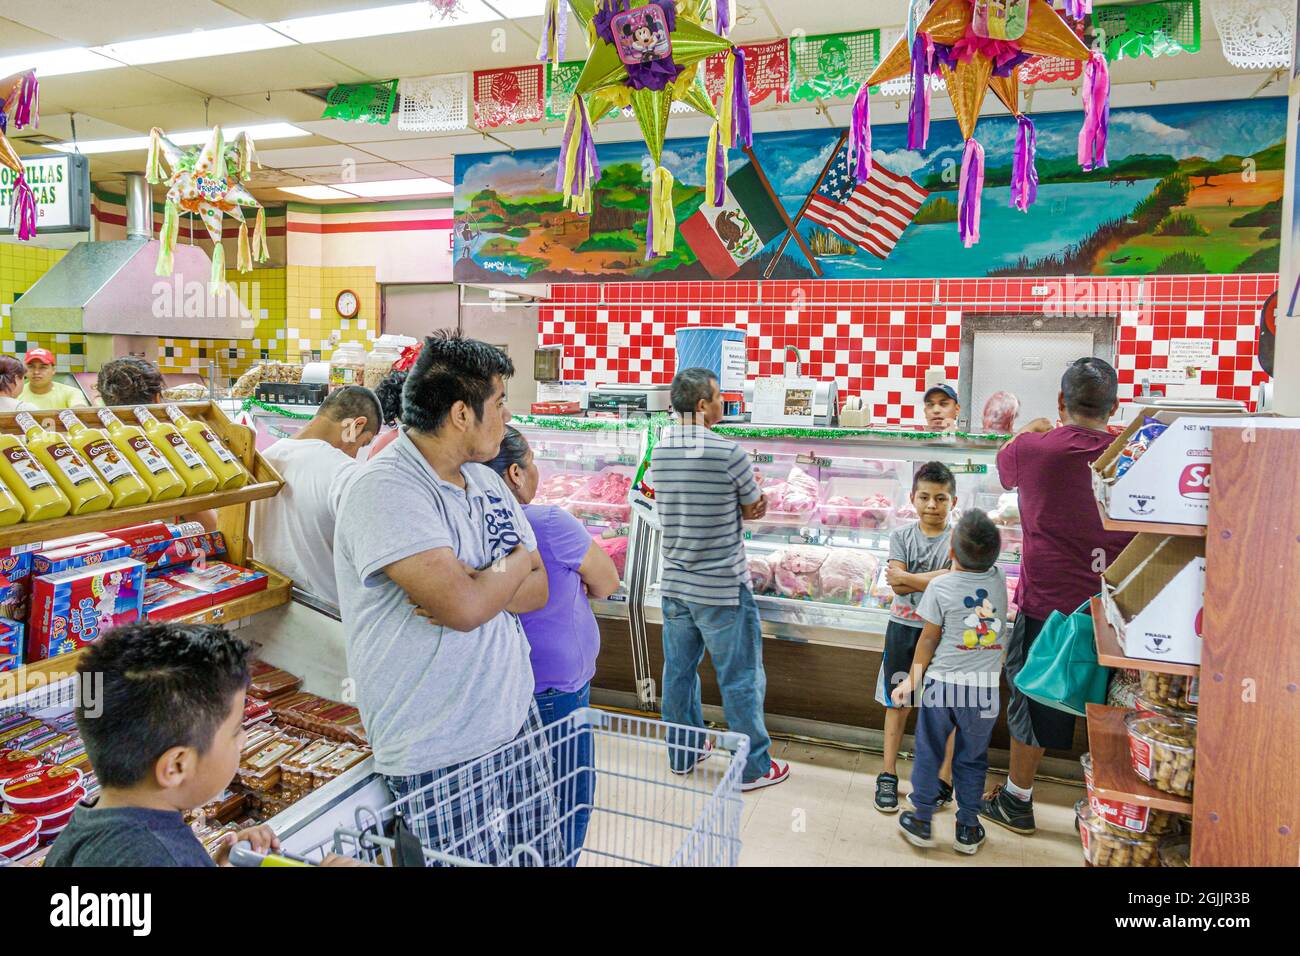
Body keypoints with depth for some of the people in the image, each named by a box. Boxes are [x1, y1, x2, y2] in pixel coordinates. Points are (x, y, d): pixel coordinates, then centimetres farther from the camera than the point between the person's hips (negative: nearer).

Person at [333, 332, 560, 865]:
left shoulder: (486, 481, 7)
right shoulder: (385, 490, -19)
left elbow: (538, 589, 5)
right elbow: (463, 606, -29)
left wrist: (474, 586, -16)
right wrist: (516, 561, -8)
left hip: (516, 721, 7)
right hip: (439, 755, -7)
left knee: (541, 857, 15)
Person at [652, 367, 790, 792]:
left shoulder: (660, 451, 1)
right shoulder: (728, 452, -19)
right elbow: (755, 508, -5)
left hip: (675, 583, 6)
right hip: (721, 588, -6)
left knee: (679, 671, 17)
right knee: (741, 679, 7)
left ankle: (683, 752, 33)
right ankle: (753, 767, 19)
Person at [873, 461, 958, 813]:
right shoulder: (901, 536, 0)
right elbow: (898, 586, -11)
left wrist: (907, 577, -16)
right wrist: (940, 578, -17)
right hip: (903, 627, 2)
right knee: (897, 702, 11)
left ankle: (944, 780, 19)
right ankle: (888, 775, 22)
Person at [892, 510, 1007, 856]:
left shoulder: (939, 587, -13)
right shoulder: (999, 579, -6)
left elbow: (929, 639, -6)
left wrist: (912, 680, 4)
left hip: (942, 684, -2)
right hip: (984, 688, 2)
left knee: (928, 753, 13)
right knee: (972, 759, 16)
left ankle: (921, 821, 24)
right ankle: (968, 830, 26)